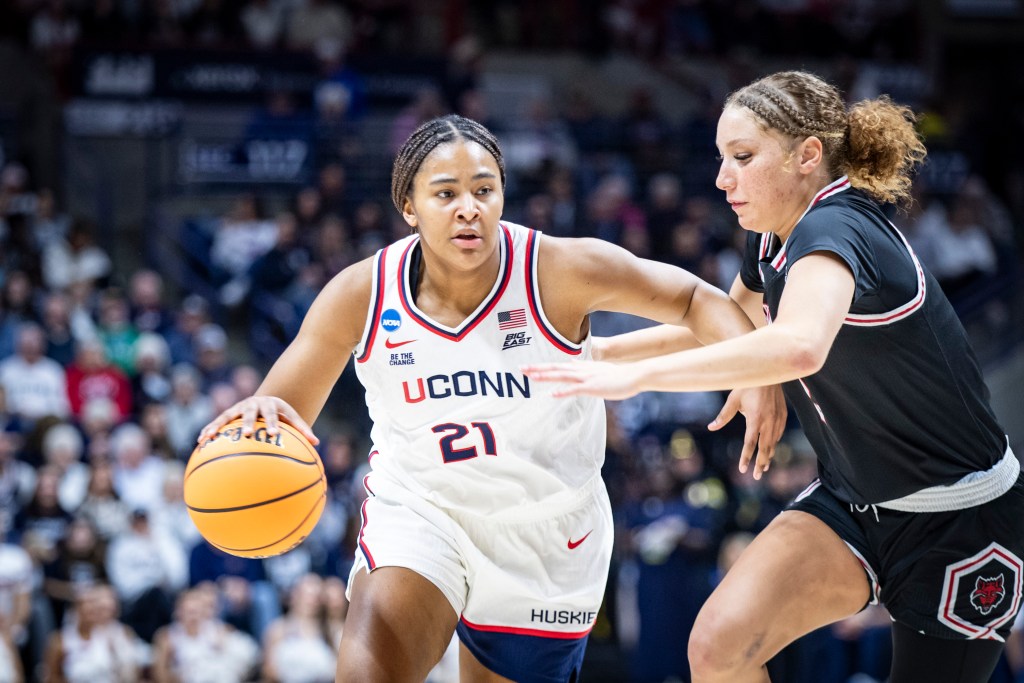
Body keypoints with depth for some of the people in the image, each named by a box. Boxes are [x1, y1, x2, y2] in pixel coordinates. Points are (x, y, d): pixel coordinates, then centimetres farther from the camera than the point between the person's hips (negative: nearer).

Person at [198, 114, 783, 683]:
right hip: (417, 509, 0)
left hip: (546, 538, 1)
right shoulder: (361, 294, -14)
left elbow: (693, 299, -7)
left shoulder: (562, 271, -18)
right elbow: (285, 412, -8)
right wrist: (263, 418, -33)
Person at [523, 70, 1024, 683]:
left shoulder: (833, 230, -25)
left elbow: (798, 346, -47)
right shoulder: (774, 242, 2)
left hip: (960, 519, -7)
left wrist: (637, 375, -46)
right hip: (855, 501, 7)